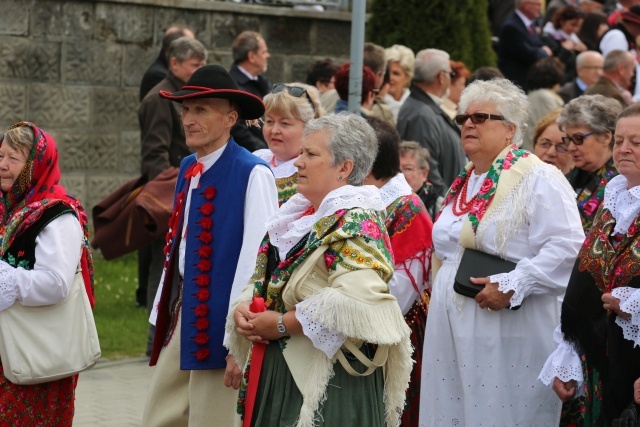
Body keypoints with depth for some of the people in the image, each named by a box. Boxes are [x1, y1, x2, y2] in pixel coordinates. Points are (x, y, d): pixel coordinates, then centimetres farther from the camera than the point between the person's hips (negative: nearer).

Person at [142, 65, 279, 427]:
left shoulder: (253, 174, -13)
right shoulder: (189, 168, 11)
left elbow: (259, 257, -17)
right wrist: (164, 316, 17)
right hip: (184, 317, 8)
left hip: (220, 325, -8)